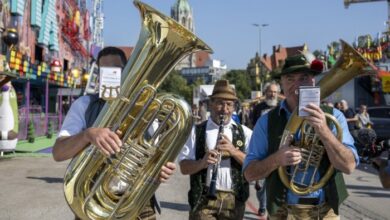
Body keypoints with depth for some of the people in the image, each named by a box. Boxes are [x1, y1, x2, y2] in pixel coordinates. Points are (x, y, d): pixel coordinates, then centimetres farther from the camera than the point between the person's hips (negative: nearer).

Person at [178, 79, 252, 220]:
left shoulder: (245, 133, 6)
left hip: (234, 200, 2)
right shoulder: (196, 132, 2)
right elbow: (184, 167, -2)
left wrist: (234, 152, -17)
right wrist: (202, 162, -22)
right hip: (203, 198, -2)